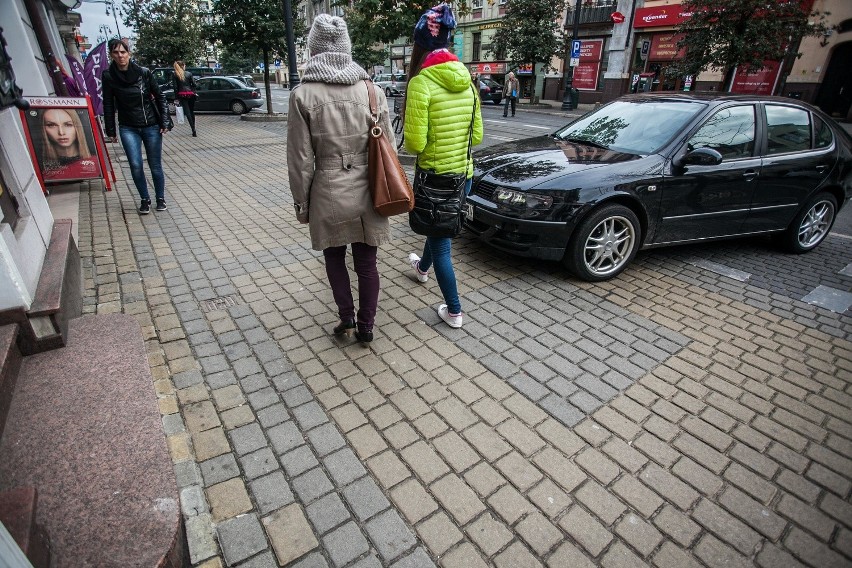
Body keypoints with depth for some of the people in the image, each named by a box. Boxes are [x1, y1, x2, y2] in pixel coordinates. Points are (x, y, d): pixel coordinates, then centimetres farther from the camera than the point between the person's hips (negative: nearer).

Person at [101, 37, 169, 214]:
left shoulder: (144, 72, -5)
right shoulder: (108, 76, -2)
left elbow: (159, 97, 2)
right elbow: (108, 105, 3)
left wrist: (164, 122, -3)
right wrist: (110, 131, 4)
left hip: (152, 126, -1)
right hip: (128, 128, 1)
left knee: (155, 166, 4)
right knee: (136, 166, -8)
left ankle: (161, 199, 21)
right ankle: (145, 200, 10)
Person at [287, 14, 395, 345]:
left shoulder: (303, 94, -6)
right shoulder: (372, 90, 0)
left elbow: (300, 159, -5)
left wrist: (301, 203, 6)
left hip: (328, 194, -2)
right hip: (367, 192, 2)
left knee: (334, 258, 21)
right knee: (367, 263, 13)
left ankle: (346, 317, 19)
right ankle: (366, 327, 23)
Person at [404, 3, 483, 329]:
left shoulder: (421, 83, -15)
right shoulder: (466, 82, 5)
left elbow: (414, 143, -19)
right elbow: (477, 136, 9)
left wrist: (416, 143, 2)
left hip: (436, 178, -7)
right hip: (464, 175, 7)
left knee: (442, 246, 7)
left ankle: (454, 312, 17)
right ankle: (422, 267, 57)